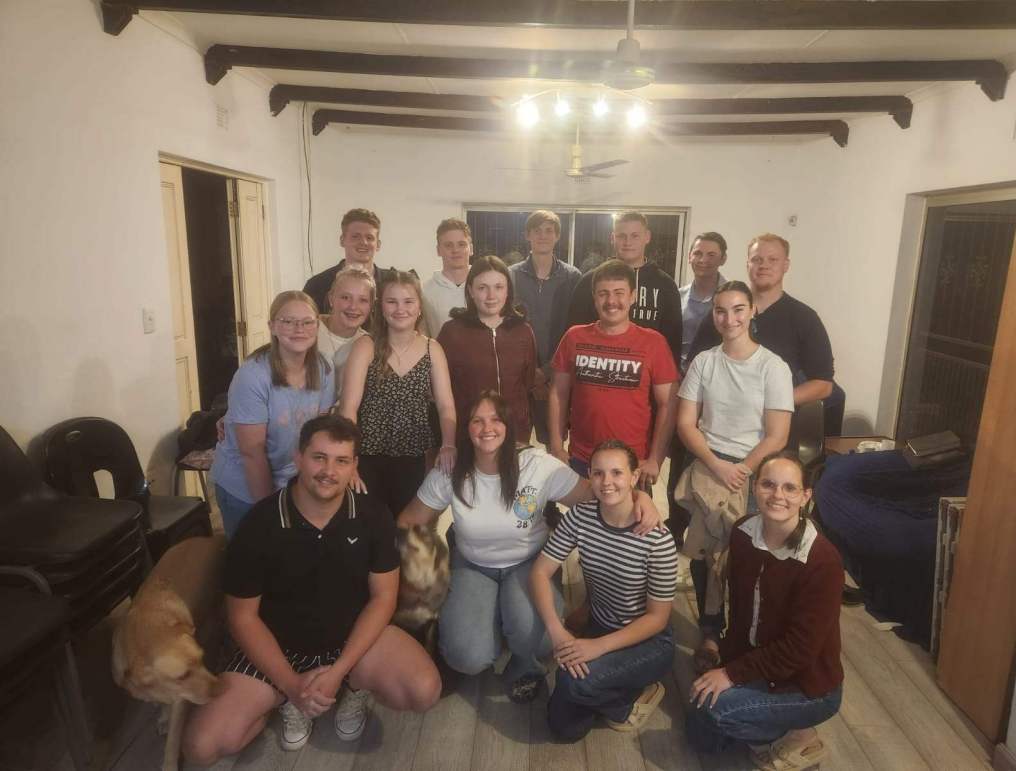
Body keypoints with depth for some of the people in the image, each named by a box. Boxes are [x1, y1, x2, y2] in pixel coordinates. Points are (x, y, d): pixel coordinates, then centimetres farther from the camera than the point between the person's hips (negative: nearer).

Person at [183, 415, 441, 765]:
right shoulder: (259, 524, -17)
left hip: (356, 637, 1)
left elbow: (382, 597, -8)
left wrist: (338, 670, -18)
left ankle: (355, 686, 9)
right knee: (202, 746, -18)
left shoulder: (372, 515, -13)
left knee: (425, 690, -24)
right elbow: (242, 616, -9)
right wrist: (291, 684, -17)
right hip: (278, 647, 0)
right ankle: (288, 700, 12)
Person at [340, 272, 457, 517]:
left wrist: (448, 445, -24)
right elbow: (349, 407, -13)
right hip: (368, 458, -2)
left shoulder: (432, 349, 1)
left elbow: (446, 406, -5)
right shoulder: (366, 347, -6)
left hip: (413, 459, 2)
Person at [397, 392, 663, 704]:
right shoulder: (449, 472, -14)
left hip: (527, 564, -1)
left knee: (534, 635, -30)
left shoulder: (538, 465, -19)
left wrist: (640, 496, -36)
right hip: (472, 567, 1)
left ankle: (526, 667, 9)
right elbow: (409, 523, -2)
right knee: (469, 657, -20)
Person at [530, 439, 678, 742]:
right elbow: (540, 572, -11)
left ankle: (633, 699, 3)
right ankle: (611, 690, 27)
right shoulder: (580, 516, -14)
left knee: (573, 682, -28)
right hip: (598, 627, 5)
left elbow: (657, 617, -17)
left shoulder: (658, 540, -26)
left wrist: (599, 646, -26)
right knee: (564, 728, -1)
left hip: (648, 640, -4)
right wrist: (557, 632, -25)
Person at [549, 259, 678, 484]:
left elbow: (667, 404, -4)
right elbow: (558, 394, 4)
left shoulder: (653, 342, -6)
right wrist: (556, 447, 0)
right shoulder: (574, 337, 0)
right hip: (580, 461, 2)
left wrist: (655, 459, -8)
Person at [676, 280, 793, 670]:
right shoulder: (703, 362, 3)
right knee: (702, 552, 1)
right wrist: (717, 467, -13)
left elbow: (776, 437, -7)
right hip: (705, 465, 2)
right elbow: (685, 423, 0)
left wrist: (739, 472, -15)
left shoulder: (773, 367, -4)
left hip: (751, 472, -2)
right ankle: (710, 631, 20)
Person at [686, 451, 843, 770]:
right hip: (757, 666, 6)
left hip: (809, 686, -6)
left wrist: (733, 674, -22)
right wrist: (725, 664, -5)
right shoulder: (743, 535, -9)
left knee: (713, 706, -25)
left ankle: (796, 739, 1)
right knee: (701, 737, 7)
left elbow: (800, 648, -24)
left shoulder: (823, 561, -27)